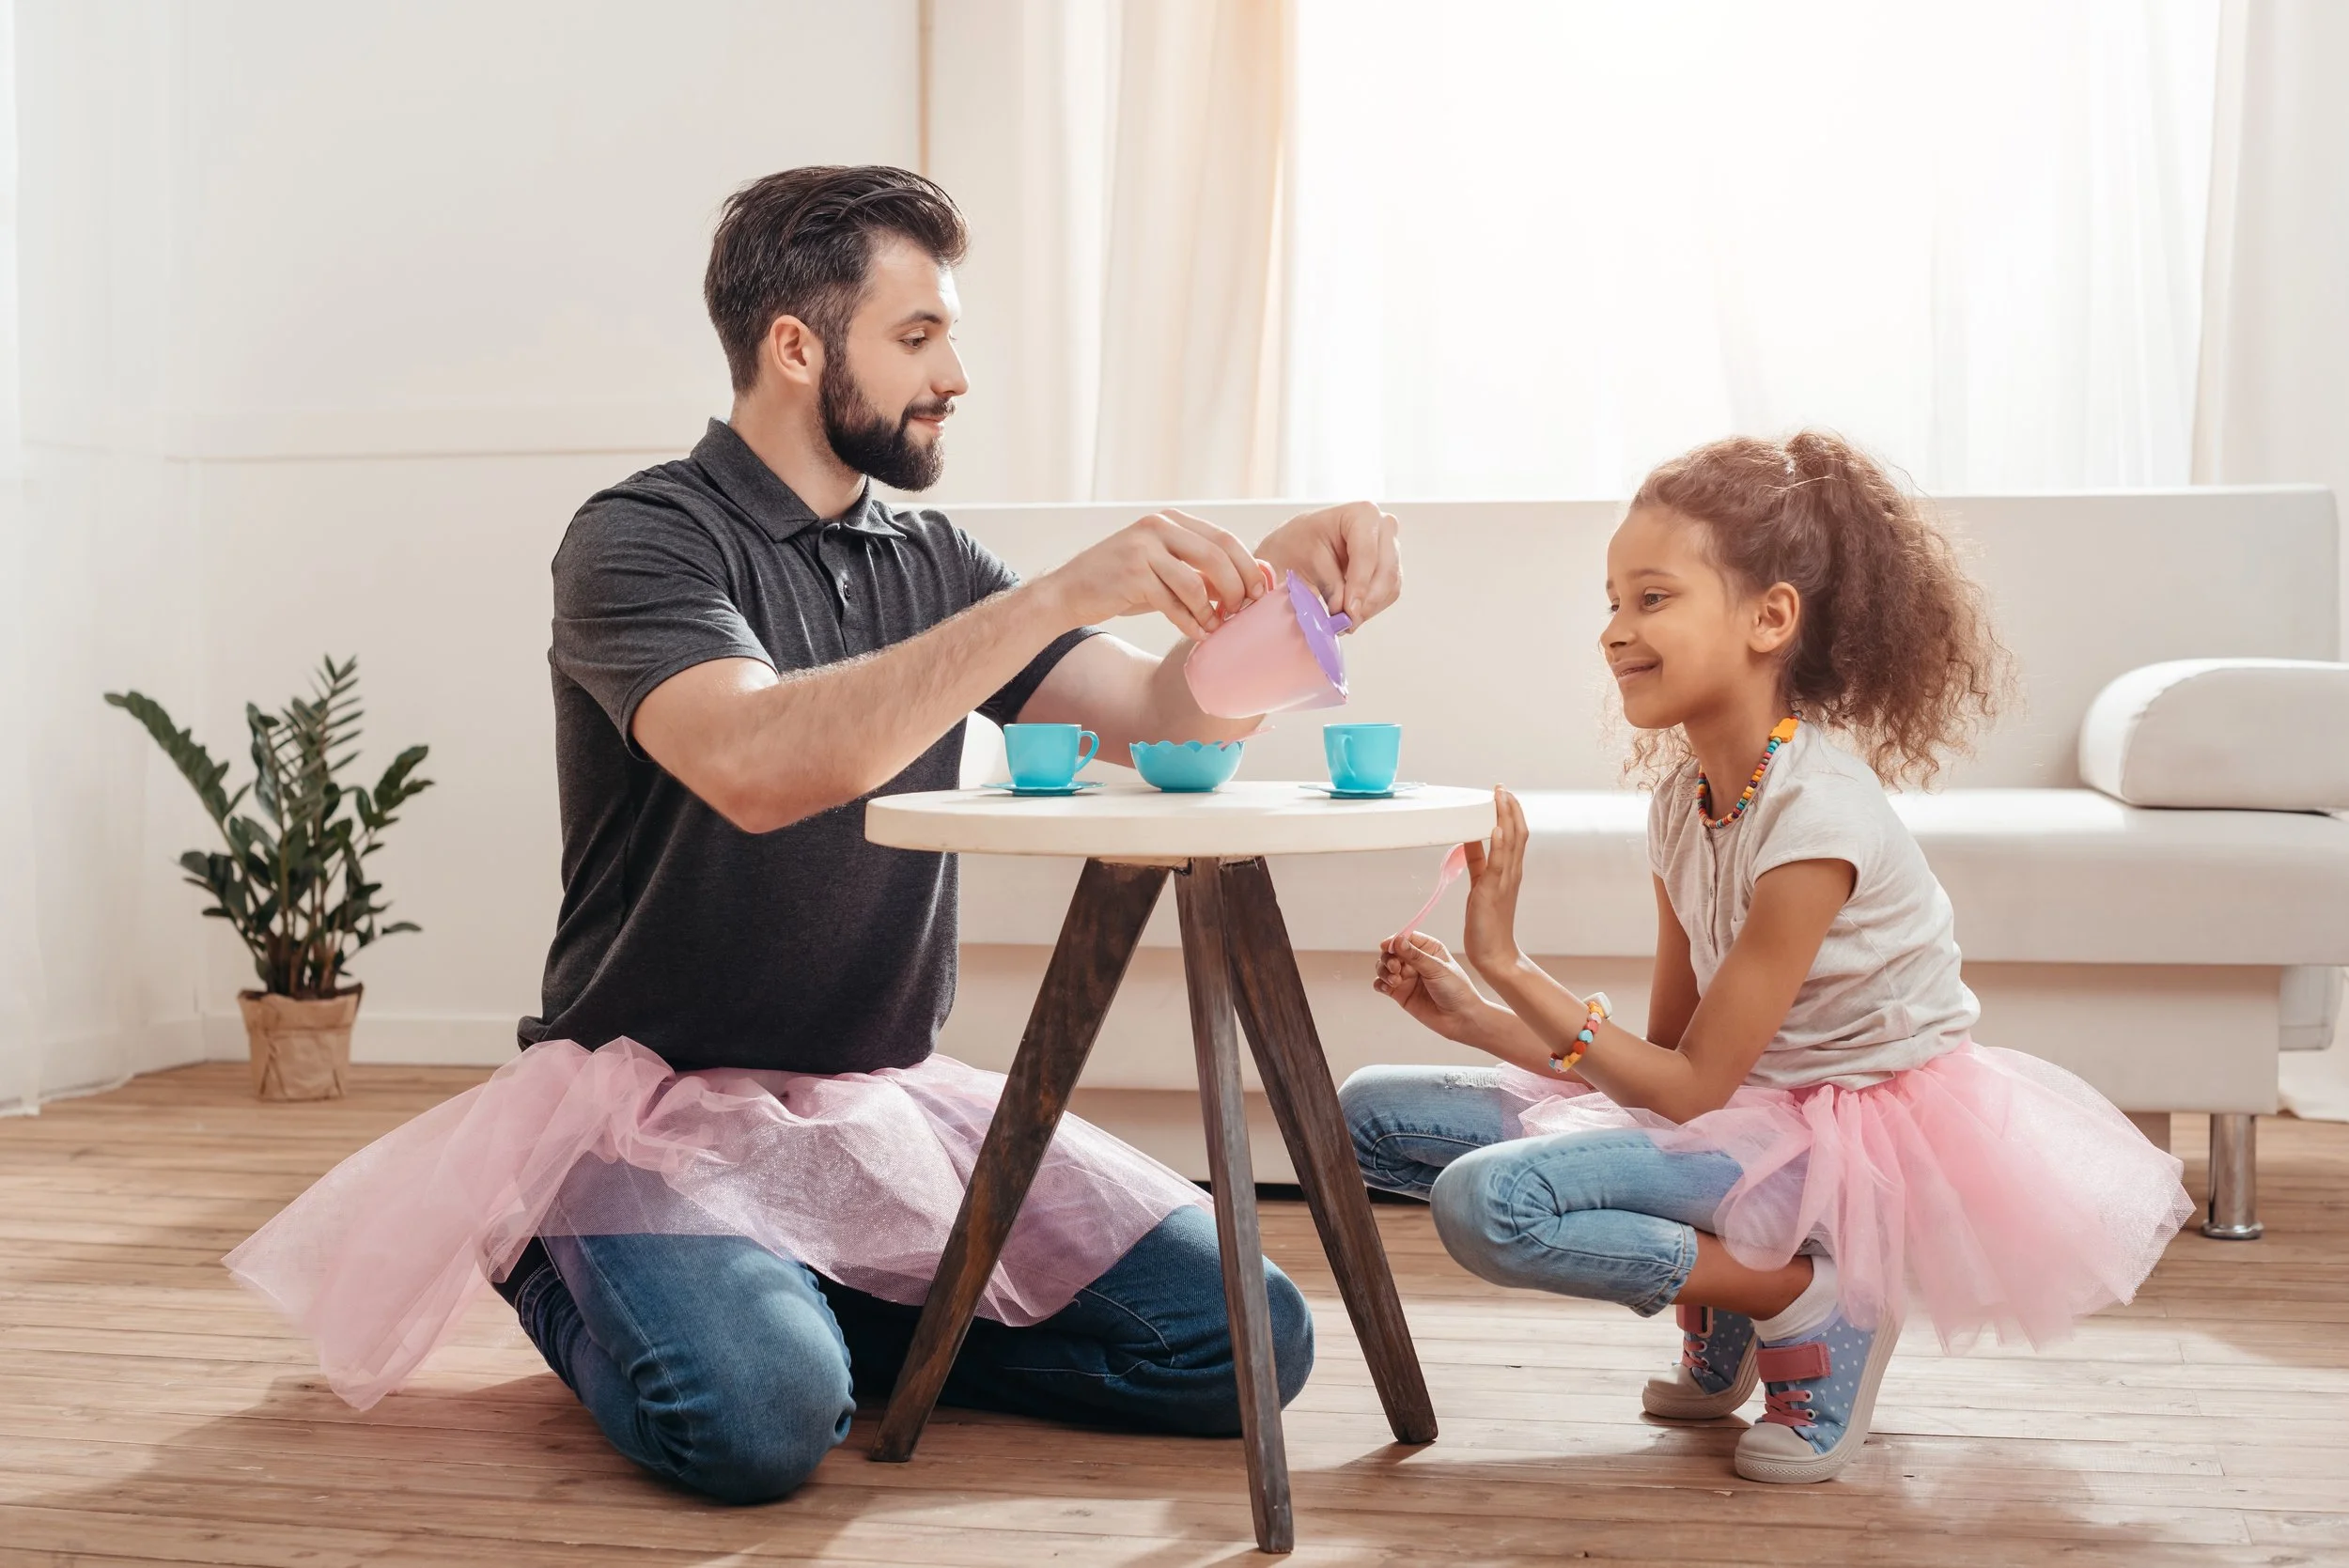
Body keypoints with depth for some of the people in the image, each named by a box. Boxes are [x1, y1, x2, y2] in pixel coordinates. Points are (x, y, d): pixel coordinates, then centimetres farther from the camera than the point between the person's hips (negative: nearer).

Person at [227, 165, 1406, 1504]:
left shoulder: (927, 559, 10)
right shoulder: (641, 540, -10)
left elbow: (1169, 717, 2)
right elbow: (759, 766, -30)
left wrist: (1276, 577, -18)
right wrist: (1056, 598, -33)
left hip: (891, 1097, 6)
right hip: (663, 1102, -5)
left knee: (1248, 1341, -8)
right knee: (759, 1414, -32)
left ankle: (850, 1311, 8)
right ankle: (577, 1283, 2)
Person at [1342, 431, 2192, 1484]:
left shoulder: (1814, 812, -22)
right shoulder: (1686, 797, 3)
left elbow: (1693, 1085, -19)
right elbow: (1668, 1051, 6)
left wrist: (1507, 965, -21)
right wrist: (1476, 1016, -2)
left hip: (1854, 1138, -9)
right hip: (1750, 1114, 9)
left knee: (1488, 1200, -29)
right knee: (1371, 1112, 3)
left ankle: (1811, 1304, -8)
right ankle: (1724, 1312, 7)